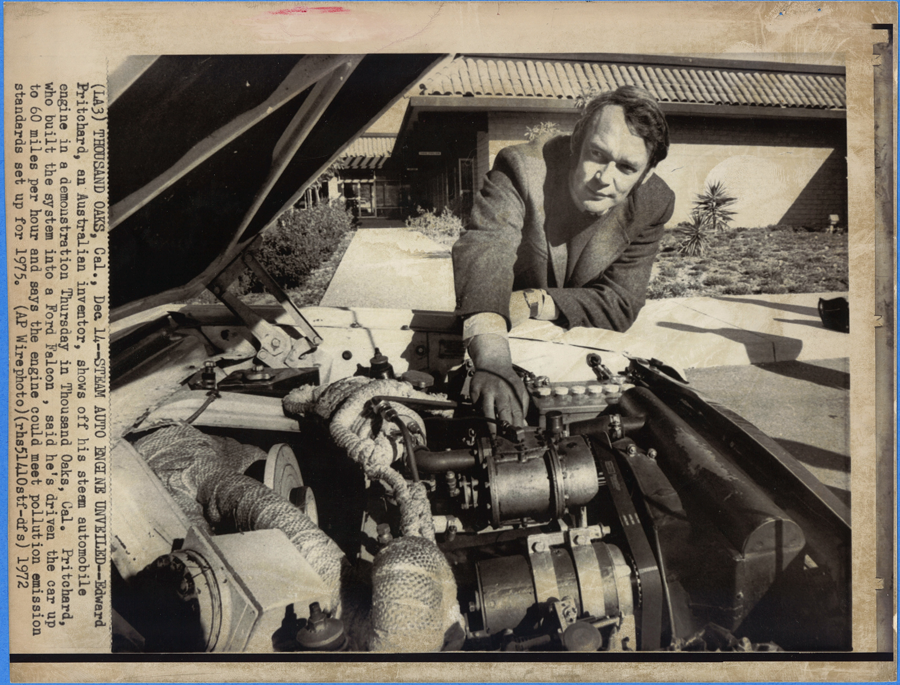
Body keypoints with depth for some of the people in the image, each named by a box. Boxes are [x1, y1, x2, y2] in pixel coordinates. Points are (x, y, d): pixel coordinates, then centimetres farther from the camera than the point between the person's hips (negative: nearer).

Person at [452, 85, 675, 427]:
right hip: (509, 345, -3)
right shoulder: (522, 168, -26)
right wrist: (493, 361, -61)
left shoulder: (652, 204, -13)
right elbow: (482, 254, -43)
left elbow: (620, 303, -14)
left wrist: (535, 303, -30)